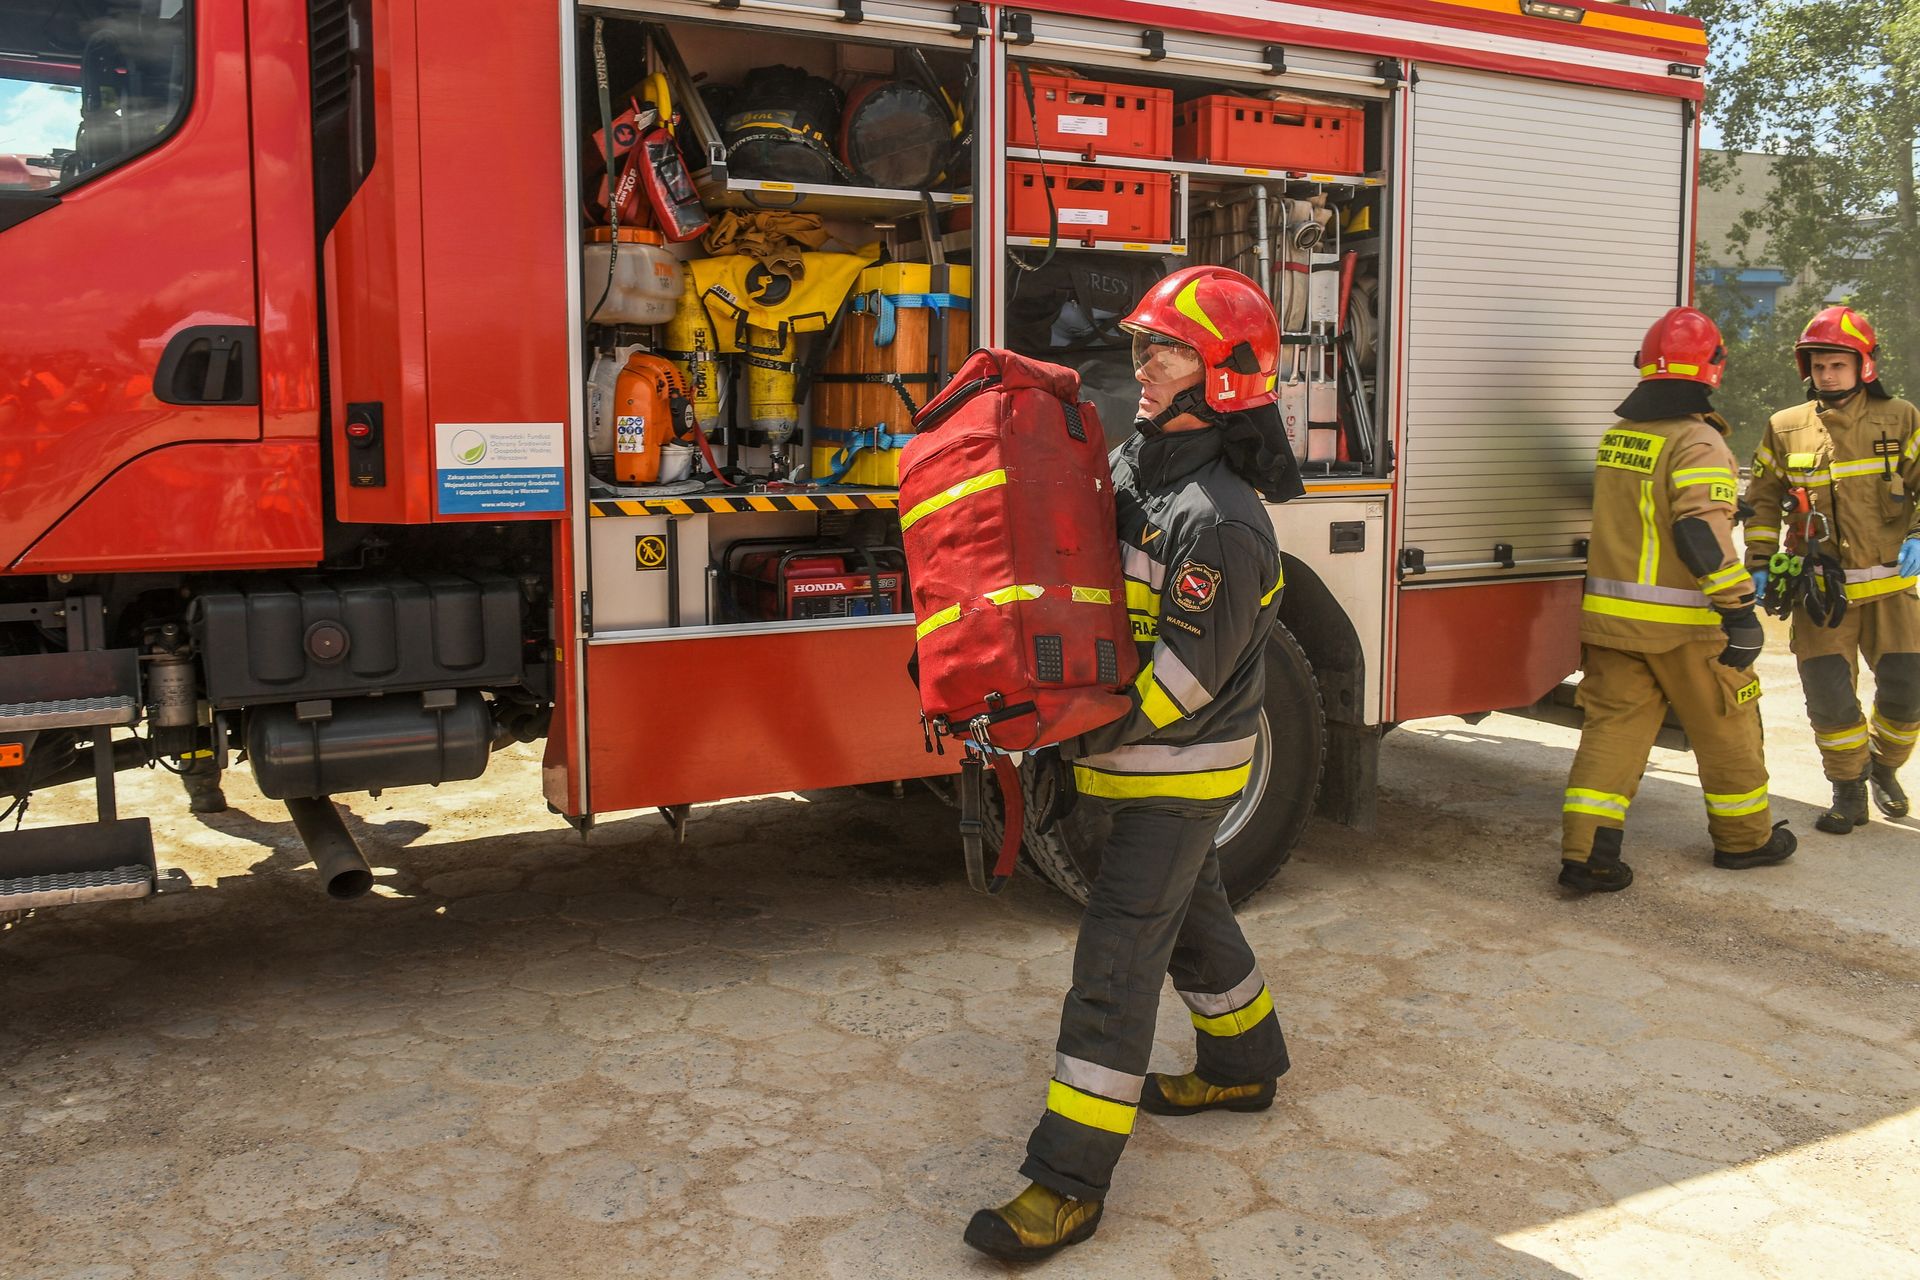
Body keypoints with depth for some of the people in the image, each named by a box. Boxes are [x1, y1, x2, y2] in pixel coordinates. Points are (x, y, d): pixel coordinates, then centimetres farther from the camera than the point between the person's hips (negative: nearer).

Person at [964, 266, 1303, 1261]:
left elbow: (1186, 675, -24)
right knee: (1191, 916, 23)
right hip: (1139, 758, 9)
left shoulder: (1220, 518, -25)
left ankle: (1070, 1180, -1)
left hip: (1179, 769, -9)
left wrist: (1085, 737, -18)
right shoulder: (1134, 461, 4)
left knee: (1117, 954, -8)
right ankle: (1245, 1067, 44)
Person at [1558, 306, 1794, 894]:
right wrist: (1740, 609, -20)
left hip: (1609, 612, 6)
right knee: (1725, 728, 12)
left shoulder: (1615, 437, 11)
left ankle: (1586, 852, -4)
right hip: (1680, 623, -6)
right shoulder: (1697, 442, -13)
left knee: (1612, 725, 5)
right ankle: (1744, 837, 28)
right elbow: (1702, 532, -22)